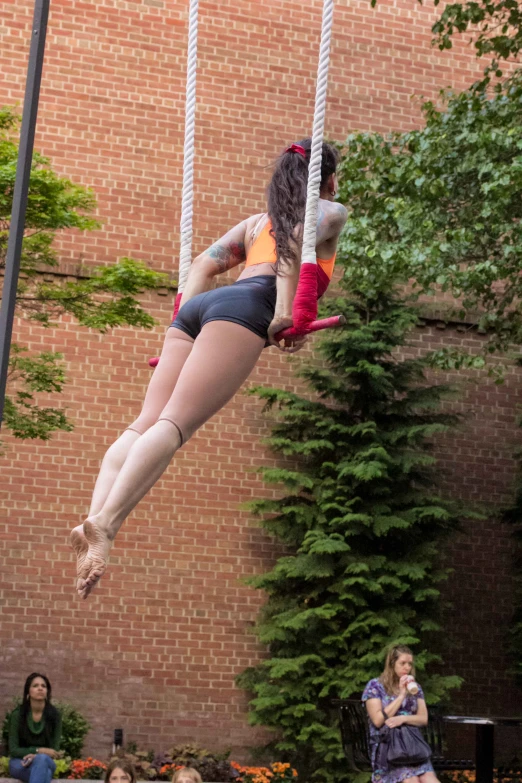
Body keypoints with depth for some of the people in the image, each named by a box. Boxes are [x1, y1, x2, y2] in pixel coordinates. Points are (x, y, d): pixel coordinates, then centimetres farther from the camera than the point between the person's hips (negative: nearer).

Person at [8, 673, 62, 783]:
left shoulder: (54, 715, -9)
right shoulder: (17, 714, -13)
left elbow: (54, 749, -5)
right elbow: (13, 750, -12)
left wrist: (37, 756, -27)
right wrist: (39, 750, -25)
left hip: (45, 762, 1)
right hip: (20, 762, -1)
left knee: (42, 759, -41)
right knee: (45, 774, -39)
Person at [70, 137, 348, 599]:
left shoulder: (257, 220, 37)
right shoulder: (332, 212, 21)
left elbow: (204, 264, 24)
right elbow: (298, 237, -2)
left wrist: (182, 324, 16)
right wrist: (285, 312, -10)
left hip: (199, 305, 6)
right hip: (243, 309, -6)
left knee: (146, 424, -7)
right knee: (174, 425, -21)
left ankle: (94, 519, -27)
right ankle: (105, 524, -37)